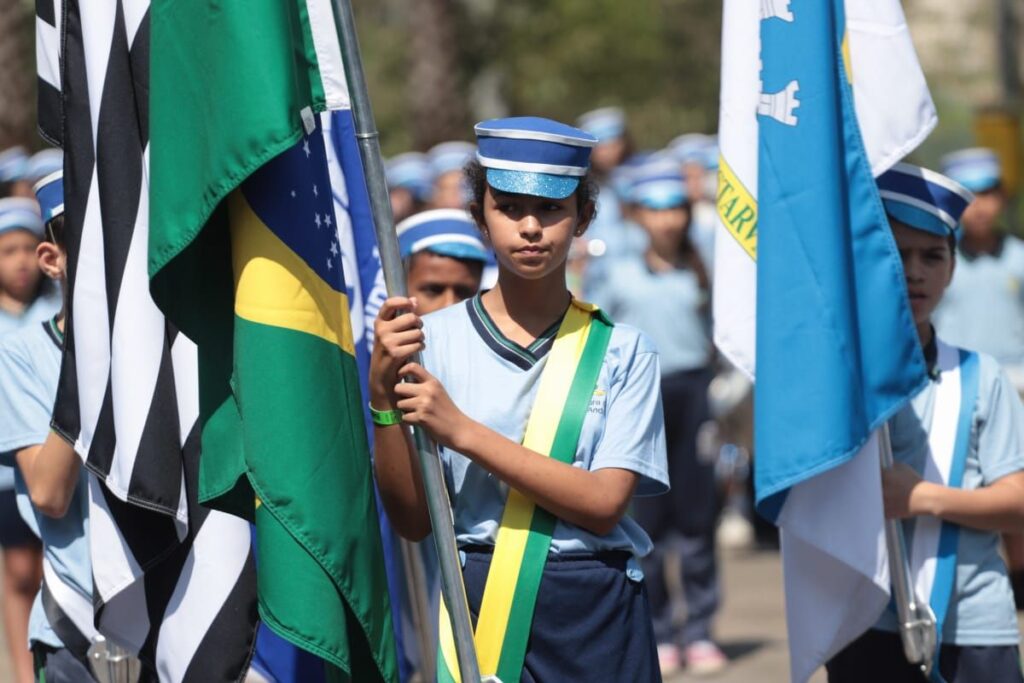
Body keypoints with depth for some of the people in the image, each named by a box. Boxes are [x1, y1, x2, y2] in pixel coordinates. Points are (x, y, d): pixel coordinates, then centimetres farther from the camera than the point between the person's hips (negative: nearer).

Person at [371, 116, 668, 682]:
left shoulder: (621, 351, 3)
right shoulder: (435, 339, 3)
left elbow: (604, 503, -9)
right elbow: (412, 521, 1)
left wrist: (461, 431, -14)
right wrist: (384, 395, -14)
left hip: (596, 618, 0)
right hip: (479, 603, 0)